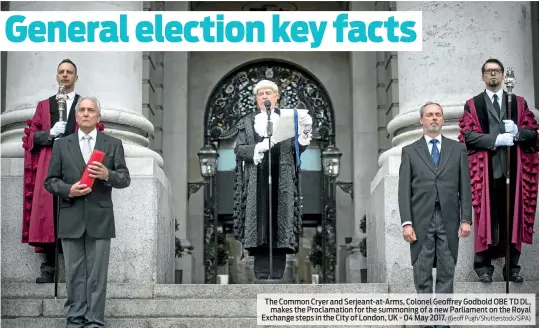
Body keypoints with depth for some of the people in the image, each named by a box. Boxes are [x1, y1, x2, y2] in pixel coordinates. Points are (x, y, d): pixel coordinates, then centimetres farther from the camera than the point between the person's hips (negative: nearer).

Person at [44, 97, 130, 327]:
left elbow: (125, 179, 1)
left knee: (97, 273, 1)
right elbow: (50, 181, 6)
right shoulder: (61, 144, 8)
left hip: (100, 219, -1)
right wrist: (68, 190, -13)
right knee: (74, 273, 5)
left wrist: (107, 175, -19)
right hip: (71, 219, 1)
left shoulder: (113, 144, 6)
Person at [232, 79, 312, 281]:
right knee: (258, 225, -6)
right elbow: (239, 149, 5)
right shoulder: (247, 122, 15)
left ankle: (277, 275, -3)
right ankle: (261, 275, -5)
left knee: (280, 225, -4)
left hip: (282, 181, 0)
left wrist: (305, 132, -14)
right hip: (257, 182, 0)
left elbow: (297, 149, 5)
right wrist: (258, 148, -13)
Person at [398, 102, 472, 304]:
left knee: (447, 272, 4)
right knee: (422, 273, 2)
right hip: (421, 220, -1)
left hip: (449, 219, 1)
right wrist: (406, 223, -8)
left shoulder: (458, 149, 9)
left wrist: (466, 219, -2)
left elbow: (465, 186, 6)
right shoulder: (410, 151, 7)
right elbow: (404, 189, 1)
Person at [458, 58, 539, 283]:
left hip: (513, 169, 2)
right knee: (486, 217, -2)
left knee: (513, 217, 2)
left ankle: (512, 267, 10)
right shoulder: (472, 105, 8)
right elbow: (468, 135, -3)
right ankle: (484, 266, 6)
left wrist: (517, 131, -13)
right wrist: (496, 140, -15)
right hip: (485, 169, -2)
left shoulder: (519, 103, 14)